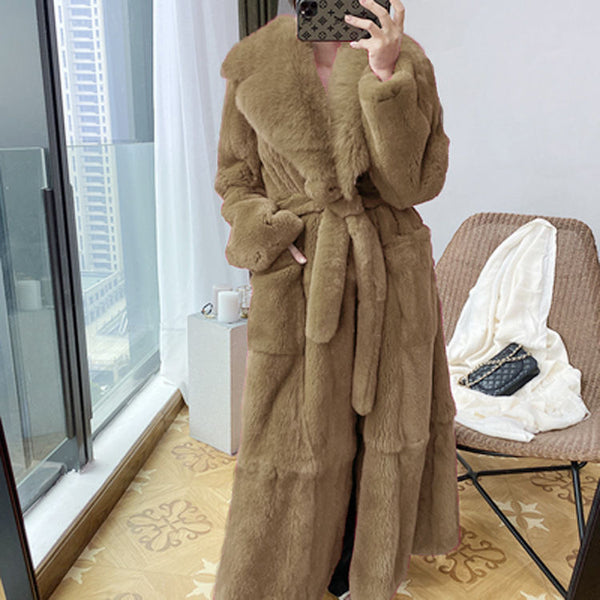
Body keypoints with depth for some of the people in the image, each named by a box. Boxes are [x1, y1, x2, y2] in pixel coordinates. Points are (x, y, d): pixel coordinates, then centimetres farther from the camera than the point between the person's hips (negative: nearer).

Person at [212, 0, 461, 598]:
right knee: (294, 446, 9)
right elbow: (236, 180, 8)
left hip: (391, 279, 1)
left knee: (385, 432, 14)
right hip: (296, 283, -1)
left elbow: (412, 184, -10)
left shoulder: (407, 61, 0)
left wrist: (385, 77, -18)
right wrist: (269, 233, -11)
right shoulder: (251, 64, 1)